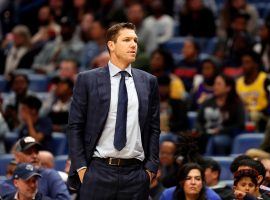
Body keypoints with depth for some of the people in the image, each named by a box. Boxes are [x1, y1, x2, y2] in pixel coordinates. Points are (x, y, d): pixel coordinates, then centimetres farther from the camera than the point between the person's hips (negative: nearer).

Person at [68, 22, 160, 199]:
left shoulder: (148, 82, 10)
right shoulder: (87, 80, 3)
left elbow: (154, 128, 11)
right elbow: (75, 126, 3)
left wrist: (151, 167, 3)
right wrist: (81, 167, -4)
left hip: (136, 173, 2)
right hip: (98, 171, -2)